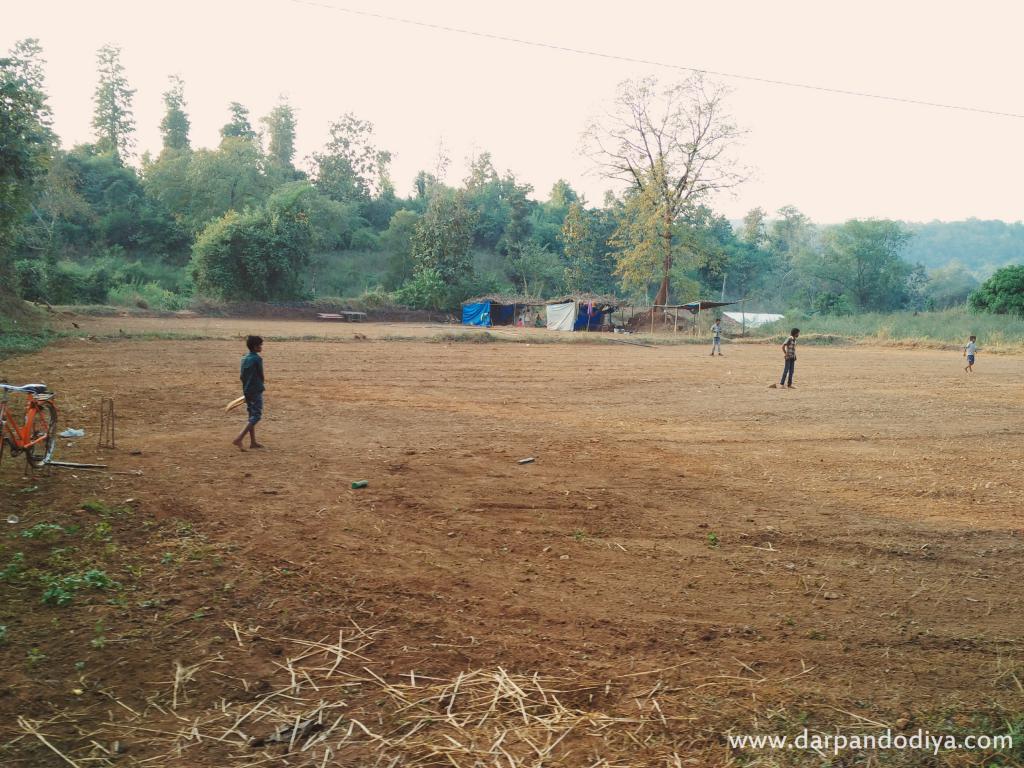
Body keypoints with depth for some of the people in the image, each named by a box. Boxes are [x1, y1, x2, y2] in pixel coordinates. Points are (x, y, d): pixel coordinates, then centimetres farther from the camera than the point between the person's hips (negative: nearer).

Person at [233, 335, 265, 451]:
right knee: (256, 416, -7)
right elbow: (261, 375, -10)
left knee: (252, 415, 13)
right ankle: (239, 438, -18)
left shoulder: (244, 359, 9)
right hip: (256, 391, -8)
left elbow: (242, 377, 11)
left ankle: (253, 442, 15)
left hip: (246, 391, 8)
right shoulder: (257, 359, -14)